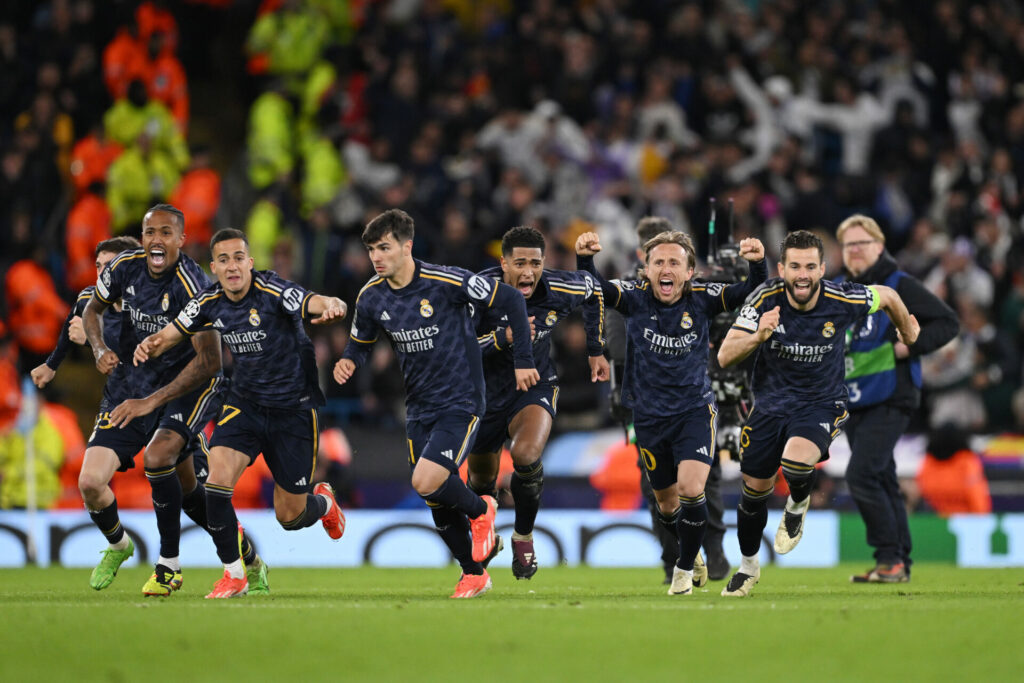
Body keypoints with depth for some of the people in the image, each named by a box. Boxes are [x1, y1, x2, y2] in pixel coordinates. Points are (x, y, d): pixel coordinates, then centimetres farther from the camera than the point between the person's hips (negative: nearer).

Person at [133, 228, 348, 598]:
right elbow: (169, 336, 4)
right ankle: (234, 574, -4)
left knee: (290, 517, 5)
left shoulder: (274, 292, -21)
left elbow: (317, 303, -37)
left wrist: (332, 305, -62)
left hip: (293, 409, -3)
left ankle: (322, 501, 43)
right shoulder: (210, 302, -6)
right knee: (216, 483, -21)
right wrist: (149, 345, -20)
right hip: (244, 404, 3)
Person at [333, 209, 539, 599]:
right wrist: (348, 362, -7)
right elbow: (361, 341, 17)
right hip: (419, 409, 6)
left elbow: (511, 300, -11)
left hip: (461, 403, -6)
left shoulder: (445, 282, -18)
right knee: (438, 505, 6)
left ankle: (479, 510, 9)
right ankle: (473, 573, 27)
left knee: (427, 482, -23)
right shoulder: (371, 298, -2)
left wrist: (523, 360, -8)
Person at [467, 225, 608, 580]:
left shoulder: (559, 290, -18)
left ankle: (524, 536, -4)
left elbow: (591, 290, 6)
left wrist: (596, 350, 12)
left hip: (536, 387, -1)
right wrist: (503, 337, -37)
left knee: (526, 456, -30)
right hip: (486, 393, 1)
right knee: (481, 480, 15)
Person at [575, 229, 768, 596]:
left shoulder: (702, 299, -9)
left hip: (695, 410, -2)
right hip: (649, 415, 2)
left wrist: (757, 264, -37)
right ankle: (691, 553, 44)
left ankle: (685, 567, 4)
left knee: (691, 490, -19)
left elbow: (750, 292, -16)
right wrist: (585, 258, -42)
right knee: (667, 503, 14)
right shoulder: (635, 297, -9)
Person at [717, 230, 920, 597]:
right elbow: (725, 356, -23)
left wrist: (908, 333, 19)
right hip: (770, 403, 2)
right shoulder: (765, 299, -20)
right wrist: (757, 337, -43)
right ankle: (748, 566, 38)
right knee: (754, 491, 12)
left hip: (821, 404, -2)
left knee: (795, 462, -32)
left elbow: (887, 296, 1)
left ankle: (798, 504, 5)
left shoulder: (841, 301, -22)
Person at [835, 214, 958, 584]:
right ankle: (898, 564, 15)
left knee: (861, 475, -18)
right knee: (882, 481, 10)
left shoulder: (898, 286, -6)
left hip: (890, 401, -7)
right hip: (854, 402, 7)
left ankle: (891, 557, -13)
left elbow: (948, 322, -7)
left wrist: (909, 347, -17)